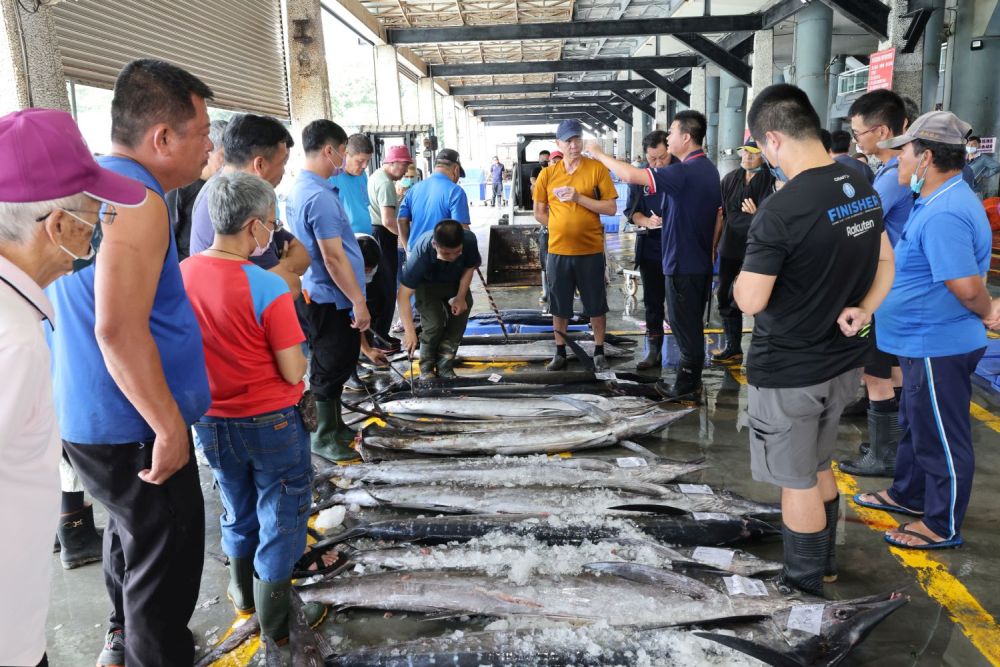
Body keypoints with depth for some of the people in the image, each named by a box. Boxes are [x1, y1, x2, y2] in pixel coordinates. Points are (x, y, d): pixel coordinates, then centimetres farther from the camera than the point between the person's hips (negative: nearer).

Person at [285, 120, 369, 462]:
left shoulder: (297, 189, 8)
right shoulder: (320, 196, -23)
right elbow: (333, 258, -23)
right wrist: (358, 302, -17)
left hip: (320, 294, 10)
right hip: (334, 298, -10)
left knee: (332, 365, 19)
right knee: (332, 367, 3)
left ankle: (334, 425, 32)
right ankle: (325, 437, 16)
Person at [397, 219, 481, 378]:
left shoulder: (469, 240, -35)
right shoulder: (421, 253, -41)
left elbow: (470, 268, -12)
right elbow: (403, 296, -36)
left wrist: (461, 297, -18)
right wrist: (410, 332, -41)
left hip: (457, 282, 3)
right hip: (427, 283, -3)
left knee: (459, 323, -8)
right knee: (434, 323, -20)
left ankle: (444, 365, 10)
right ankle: (427, 366, 3)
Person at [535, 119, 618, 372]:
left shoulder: (597, 169, -5)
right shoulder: (547, 174, 2)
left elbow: (611, 208, -9)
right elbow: (539, 213, 10)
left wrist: (579, 198, -17)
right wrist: (563, 228, 2)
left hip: (591, 251, -2)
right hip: (558, 251, 2)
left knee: (596, 304, 9)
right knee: (559, 306, 11)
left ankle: (599, 352, 25)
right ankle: (560, 352, 25)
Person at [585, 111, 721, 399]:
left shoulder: (685, 172, -21)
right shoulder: (710, 169, 9)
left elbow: (630, 175, -28)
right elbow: (717, 216, 15)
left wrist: (599, 154, -15)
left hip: (683, 263, -9)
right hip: (702, 262, 9)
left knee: (685, 326, 2)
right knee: (693, 325, 18)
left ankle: (686, 387, 13)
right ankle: (692, 380, 29)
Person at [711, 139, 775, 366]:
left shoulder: (769, 181, -7)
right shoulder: (730, 179, 8)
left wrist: (756, 212, -31)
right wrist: (712, 245, 11)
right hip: (729, 248, 6)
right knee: (726, 297, 12)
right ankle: (733, 348, 25)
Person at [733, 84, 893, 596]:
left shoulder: (780, 211, -25)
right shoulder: (863, 188, 2)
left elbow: (750, 301, -21)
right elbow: (885, 261, 13)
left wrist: (742, 278, -2)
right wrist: (863, 309, 0)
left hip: (787, 371, -8)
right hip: (843, 361, 8)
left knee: (797, 482, 9)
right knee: (818, 468, 24)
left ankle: (804, 587, 26)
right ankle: (823, 563, 41)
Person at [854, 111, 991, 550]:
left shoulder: (944, 214, -27)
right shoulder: (939, 201, 8)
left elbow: (967, 287, -31)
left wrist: (987, 312, -13)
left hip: (939, 346, -11)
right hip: (925, 341, 11)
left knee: (941, 437, 5)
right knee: (916, 424, 24)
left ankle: (942, 526, 21)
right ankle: (908, 495, 42)